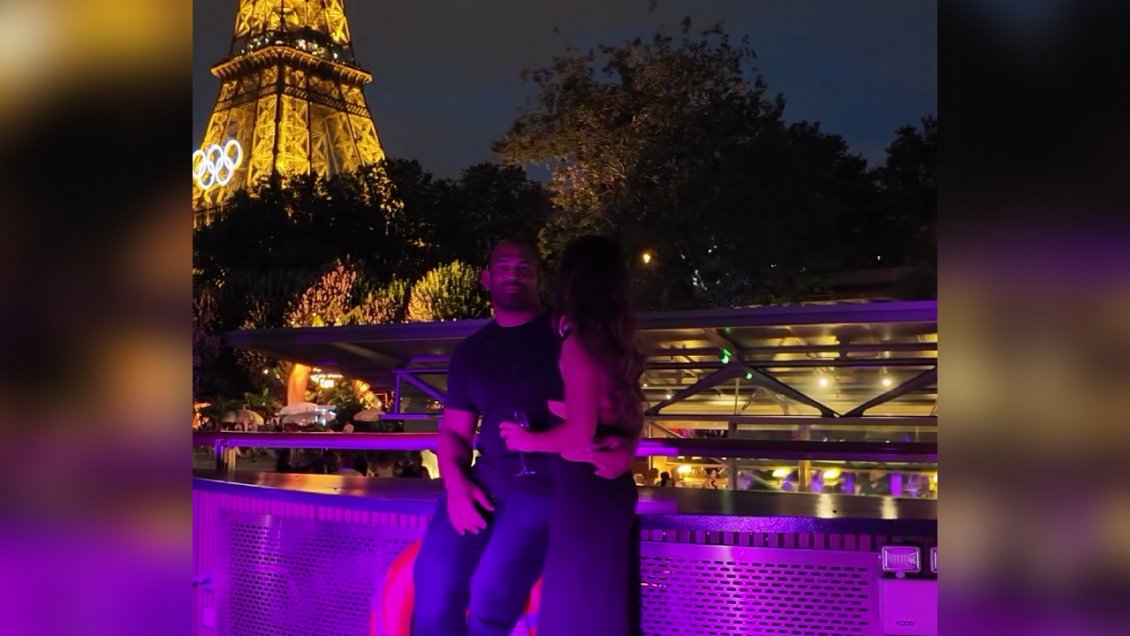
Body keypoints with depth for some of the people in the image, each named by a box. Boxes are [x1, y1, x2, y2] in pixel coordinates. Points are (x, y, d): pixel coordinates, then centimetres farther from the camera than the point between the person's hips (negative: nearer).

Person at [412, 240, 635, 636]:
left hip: (549, 481, -4)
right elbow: (454, 430, 17)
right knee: (434, 581, -16)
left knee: (492, 592, -23)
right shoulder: (471, 352, 17)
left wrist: (624, 450, -19)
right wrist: (456, 483, -2)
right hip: (487, 478, 4)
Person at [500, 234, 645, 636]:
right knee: (606, 604, 16)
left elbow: (580, 432, -20)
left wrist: (528, 441, -7)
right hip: (611, 484, 8)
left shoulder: (578, 341, -15)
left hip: (583, 488, -8)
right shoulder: (618, 342, 9)